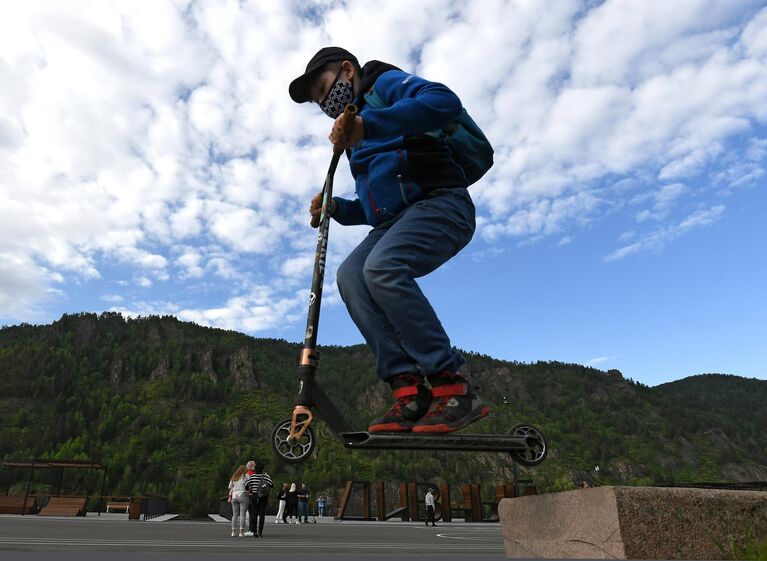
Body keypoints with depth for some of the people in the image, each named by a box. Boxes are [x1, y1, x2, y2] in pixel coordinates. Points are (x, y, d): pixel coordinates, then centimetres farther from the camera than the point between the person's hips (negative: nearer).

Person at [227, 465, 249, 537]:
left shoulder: (234, 477, 16)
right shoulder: (245, 476, -1)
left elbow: (230, 487, 16)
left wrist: (230, 497, 18)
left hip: (234, 496, 5)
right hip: (243, 495, -5)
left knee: (235, 515, 10)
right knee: (242, 514, -4)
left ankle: (233, 532, 12)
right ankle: (241, 532, -6)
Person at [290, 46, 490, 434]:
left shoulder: (385, 83, 8)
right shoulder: (359, 143, 31)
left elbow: (445, 102, -15)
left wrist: (367, 123, -22)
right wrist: (337, 208, 11)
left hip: (439, 203, -8)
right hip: (396, 220, 8)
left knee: (381, 267, -31)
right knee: (350, 275, -16)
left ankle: (453, 388, -24)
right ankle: (409, 389, -23)